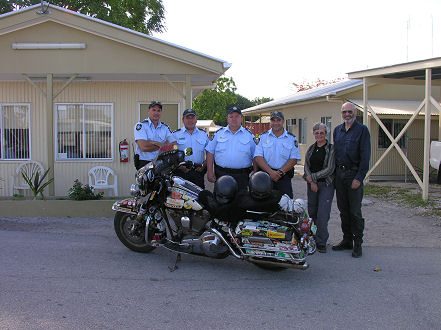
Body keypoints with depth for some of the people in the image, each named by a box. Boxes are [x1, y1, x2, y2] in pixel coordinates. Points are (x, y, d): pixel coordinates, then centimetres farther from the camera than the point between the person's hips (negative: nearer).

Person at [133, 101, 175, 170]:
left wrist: (156, 143, -7)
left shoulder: (165, 128, 17)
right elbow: (143, 147, -11)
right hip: (144, 164, -3)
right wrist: (162, 145, -2)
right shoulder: (140, 125, 3)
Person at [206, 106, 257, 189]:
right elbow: (210, 152, 9)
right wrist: (210, 172, 0)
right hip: (221, 175, 1)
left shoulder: (249, 135, 9)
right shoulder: (219, 133, 11)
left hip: (242, 176, 0)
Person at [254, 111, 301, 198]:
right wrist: (271, 172, -15)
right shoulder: (263, 137, 7)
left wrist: (280, 172, -14)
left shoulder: (291, 138, 7)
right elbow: (258, 157, -2)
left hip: (284, 178, 0)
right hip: (265, 177, 0)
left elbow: (294, 159, 0)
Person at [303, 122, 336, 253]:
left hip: (326, 185, -5)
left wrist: (312, 177, -9)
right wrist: (312, 182, -9)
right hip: (312, 184, 5)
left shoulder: (331, 149, -4)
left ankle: (321, 242, 0)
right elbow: (306, 166, 5)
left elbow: (329, 169, -10)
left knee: (322, 214, -8)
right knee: (312, 212, 8)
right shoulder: (311, 149, 12)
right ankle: (313, 239, 22)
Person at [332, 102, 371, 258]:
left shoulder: (362, 130, -4)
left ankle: (358, 243, 5)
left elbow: (365, 156, -9)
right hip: (339, 173, 6)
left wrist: (359, 177, -16)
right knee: (343, 210, 11)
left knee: (355, 211, -4)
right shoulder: (337, 130, 14)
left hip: (354, 174, -6)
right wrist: (334, 173, 11)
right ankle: (347, 240, 21)